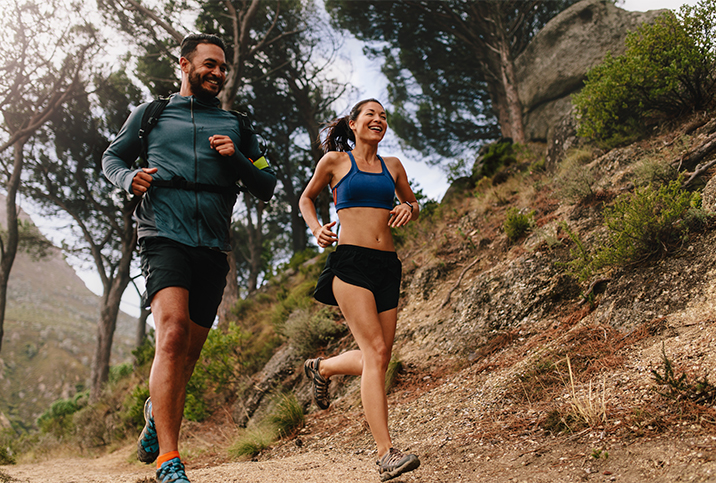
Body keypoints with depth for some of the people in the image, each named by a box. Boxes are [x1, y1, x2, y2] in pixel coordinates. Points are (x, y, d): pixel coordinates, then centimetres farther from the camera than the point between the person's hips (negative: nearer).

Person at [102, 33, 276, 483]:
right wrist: (129, 177, 1)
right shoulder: (149, 115, 17)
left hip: (213, 247, 3)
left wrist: (238, 159, -1)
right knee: (173, 332, -23)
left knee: (190, 348, 7)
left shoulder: (235, 126, 20)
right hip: (164, 236, -3)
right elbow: (112, 158, 24)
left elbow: (267, 188, 18)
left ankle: (158, 410, 37)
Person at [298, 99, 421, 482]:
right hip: (351, 262, -5)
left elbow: (411, 202, 29)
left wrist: (409, 209, 5)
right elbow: (307, 197, 20)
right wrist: (316, 228, 1)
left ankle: (321, 368, 37)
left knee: (377, 359, 6)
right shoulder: (335, 160, 7)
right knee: (376, 353, -17)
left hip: (387, 266, 6)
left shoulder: (392, 166, 17)